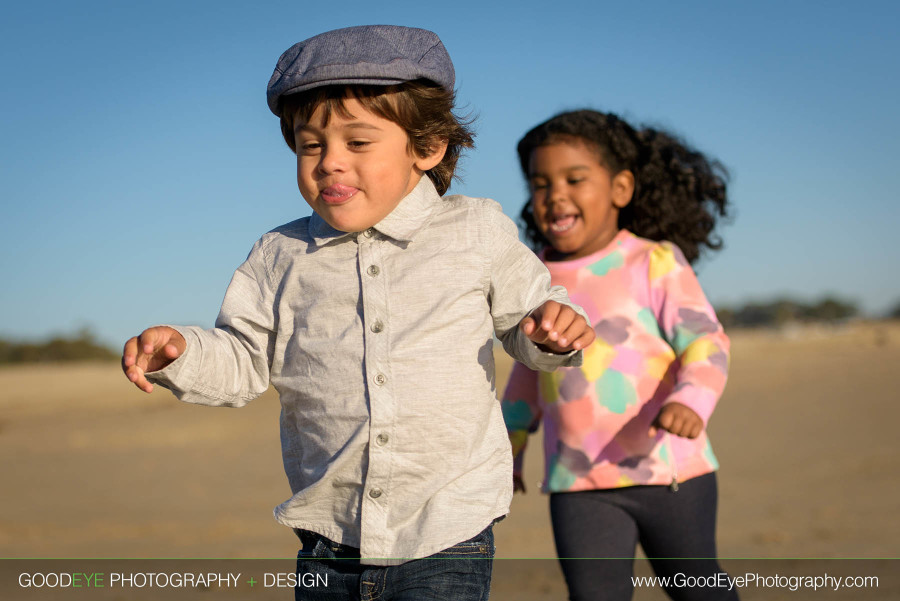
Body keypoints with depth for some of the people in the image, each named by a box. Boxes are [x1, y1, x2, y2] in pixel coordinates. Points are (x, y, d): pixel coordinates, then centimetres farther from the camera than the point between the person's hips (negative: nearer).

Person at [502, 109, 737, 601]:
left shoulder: (655, 261, -5)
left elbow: (705, 342, -12)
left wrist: (690, 401, -32)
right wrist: (508, 449, 28)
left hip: (669, 469, -2)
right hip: (578, 482, 3)